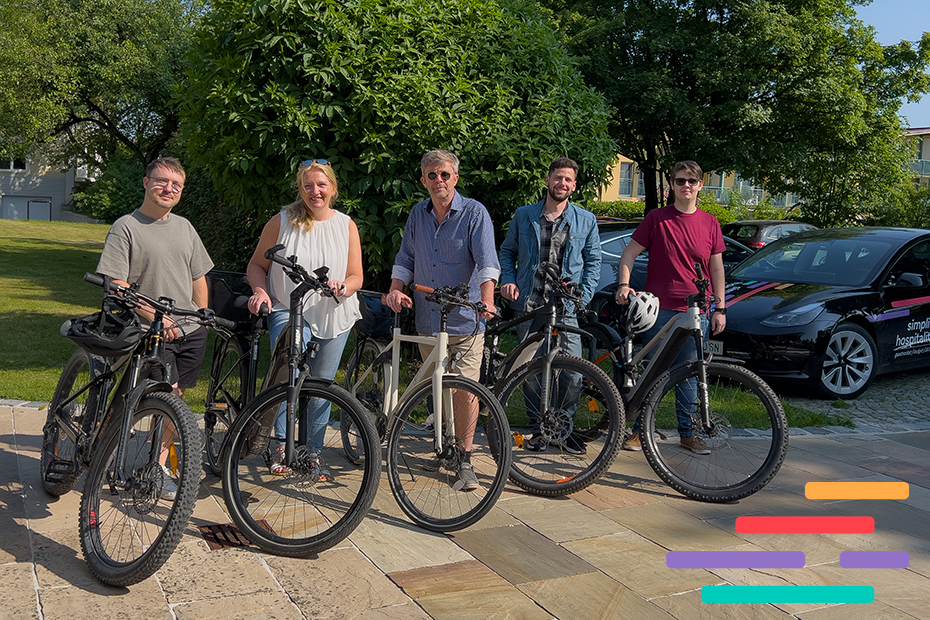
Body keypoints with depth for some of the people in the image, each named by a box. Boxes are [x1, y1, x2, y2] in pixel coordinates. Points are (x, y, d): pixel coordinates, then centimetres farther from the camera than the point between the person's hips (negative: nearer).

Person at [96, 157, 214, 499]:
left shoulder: (184, 227, 14)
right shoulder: (125, 227, -4)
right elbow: (117, 287, -12)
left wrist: (202, 320, 13)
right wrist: (154, 316, -19)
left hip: (190, 330, 5)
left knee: (175, 398, 7)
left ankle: (161, 457, 21)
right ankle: (159, 466, 3)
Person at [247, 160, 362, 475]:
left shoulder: (346, 225, 5)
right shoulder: (282, 221, -1)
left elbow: (356, 276, 6)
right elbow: (257, 264, 7)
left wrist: (343, 287, -17)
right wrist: (260, 291, -13)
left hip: (332, 317, 3)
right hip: (288, 312, -2)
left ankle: (314, 452, 24)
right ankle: (281, 446, -9)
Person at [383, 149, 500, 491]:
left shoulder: (474, 212, -5)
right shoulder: (417, 214, 10)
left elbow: (487, 261, -15)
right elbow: (405, 258, 15)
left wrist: (487, 301, -29)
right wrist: (395, 289, -3)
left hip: (465, 320, -5)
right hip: (427, 319, 5)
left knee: (466, 388, -9)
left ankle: (465, 460, 3)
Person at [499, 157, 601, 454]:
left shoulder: (586, 221, 7)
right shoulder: (523, 216, 7)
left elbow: (593, 261, 11)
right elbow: (507, 251, 17)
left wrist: (583, 297, 1)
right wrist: (508, 280, 1)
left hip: (566, 309, 0)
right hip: (528, 306, 1)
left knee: (573, 373, -5)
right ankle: (537, 429, 20)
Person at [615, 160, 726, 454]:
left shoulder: (709, 223, 8)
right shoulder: (656, 218, 1)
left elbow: (716, 268, 12)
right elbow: (629, 254, 4)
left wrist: (720, 308, 7)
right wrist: (624, 285, -12)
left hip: (696, 312, 2)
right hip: (659, 309, -2)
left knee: (688, 375, 8)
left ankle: (687, 432, 20)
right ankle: (639, 430, 15)